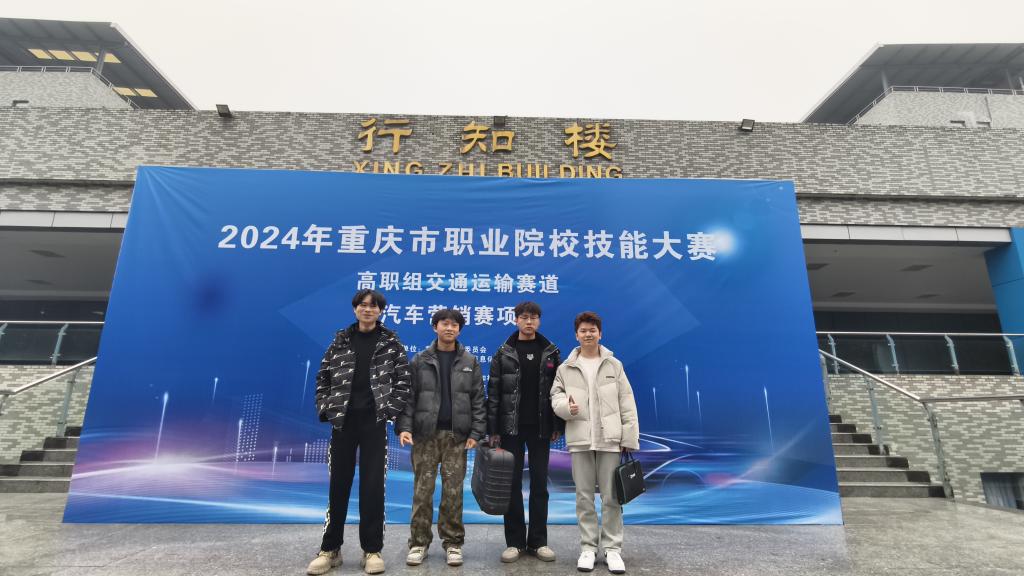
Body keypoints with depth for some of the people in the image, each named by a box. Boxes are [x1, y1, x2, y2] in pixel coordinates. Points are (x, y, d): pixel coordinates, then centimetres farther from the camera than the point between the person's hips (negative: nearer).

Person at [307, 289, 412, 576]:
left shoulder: (391, 343, 1)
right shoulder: (340, 340, 7)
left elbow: (403, 379, -1)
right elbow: (323, 376, 9)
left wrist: (391, 410, -9)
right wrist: (325, 409, -1)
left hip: (374, 421, -2)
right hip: (343, 420, 2)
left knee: (373, 485, 4)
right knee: (338, 484, 11)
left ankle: (372, 550, 18)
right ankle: (330, 549, 26)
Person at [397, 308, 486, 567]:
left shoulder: (470, 362, 5)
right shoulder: (420, 361, 5)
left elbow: (478, 400, 2)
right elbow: (408, 396, 2)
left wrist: (476, 433, -6)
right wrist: (404, 427, -9)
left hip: (456, 436, 0)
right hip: (425, 434, 0)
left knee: (453, 491, 6)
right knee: (422, 490, 5)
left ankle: (453, 542, 19)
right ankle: (419, 542, 19)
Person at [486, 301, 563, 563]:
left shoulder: (550, 352, 3)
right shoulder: (504, 353, 0)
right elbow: (493, 393, -2)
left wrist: (558, 426, -1)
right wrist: (493, 429, -6)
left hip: (540, 428, 1)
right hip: (511, 427, -1)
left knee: (539, 484, 8)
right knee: (513, 484, 7)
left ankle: (538, 541, 22)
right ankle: (514, 541, 20)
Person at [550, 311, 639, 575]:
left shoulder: (614, 365, 4)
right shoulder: (565, 368, 6)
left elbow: (627, 403, 3)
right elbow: (556, 395, 8)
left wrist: (630, 438, -1)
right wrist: (565, 406, -14)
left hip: (609, 439, 0)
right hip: (580, 439, 1)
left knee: (611, 496, 5)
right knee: (584, 496, 9)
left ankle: (612, 548, 19)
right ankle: (588, 547, 23)